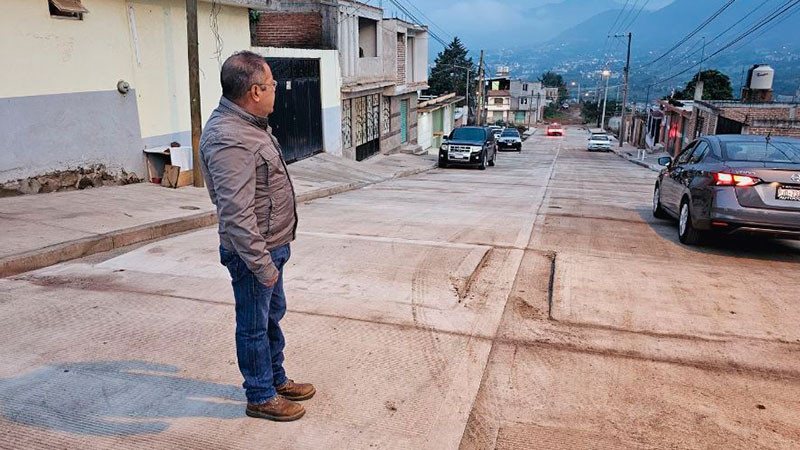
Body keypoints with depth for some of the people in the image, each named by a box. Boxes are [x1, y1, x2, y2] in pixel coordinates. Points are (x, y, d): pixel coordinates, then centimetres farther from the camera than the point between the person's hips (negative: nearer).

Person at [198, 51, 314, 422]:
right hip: (254, 252, -10)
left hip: (271, 245, 10)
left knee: (273, 315, 22)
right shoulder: (228, 140, -27)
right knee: (254, 326, 7)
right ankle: (260, 398, 26)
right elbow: (236, 214, -30)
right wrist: (262, 264, -25)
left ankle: (277, 380, 40)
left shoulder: (248, 123, 8)